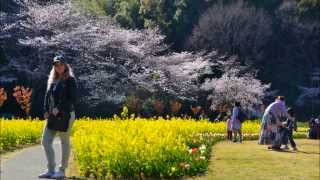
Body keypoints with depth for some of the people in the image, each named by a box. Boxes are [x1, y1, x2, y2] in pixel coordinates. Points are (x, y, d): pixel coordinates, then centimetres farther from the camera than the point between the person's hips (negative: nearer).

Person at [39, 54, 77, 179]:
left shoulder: (70, 80, -6)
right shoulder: (52, 80, 13)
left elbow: (73, 99, -12)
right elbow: (47, 96, 15)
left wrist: (59, 108, -18)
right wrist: (46, 110, 2)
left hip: (65, 115, -7)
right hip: (52, 116, 7)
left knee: (65, 143, 3)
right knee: (45, 141, 3)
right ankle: (51, 170, 13)